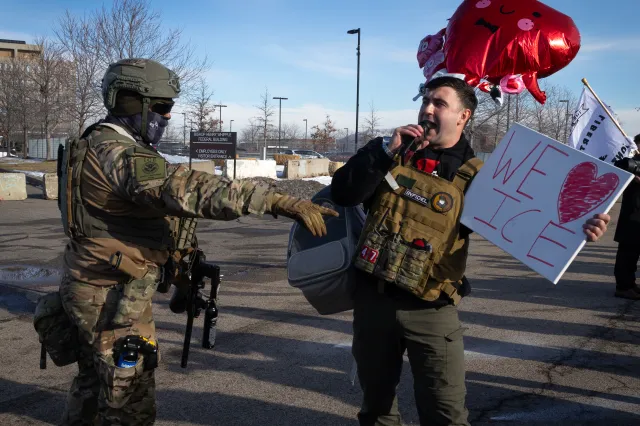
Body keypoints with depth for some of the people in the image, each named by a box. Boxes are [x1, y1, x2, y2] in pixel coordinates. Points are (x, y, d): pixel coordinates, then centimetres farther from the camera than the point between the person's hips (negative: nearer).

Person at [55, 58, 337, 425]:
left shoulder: (101, 146, 10)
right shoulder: (118, 154, -24)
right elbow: (188, 189, -38)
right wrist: (281, 201, -45)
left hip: (98, 289, 10)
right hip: (113, 296, -10)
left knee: (96, 385, 26)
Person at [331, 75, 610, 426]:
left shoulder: (474, 177, -2)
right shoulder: (390, 152, 4)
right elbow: (342, 194, -6)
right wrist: (386, 152, -17)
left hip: (430, 310, -2)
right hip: (373, 298, 3)